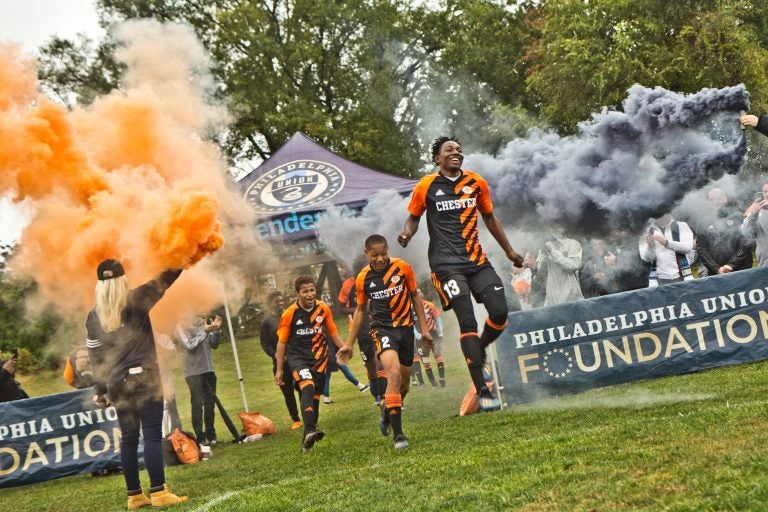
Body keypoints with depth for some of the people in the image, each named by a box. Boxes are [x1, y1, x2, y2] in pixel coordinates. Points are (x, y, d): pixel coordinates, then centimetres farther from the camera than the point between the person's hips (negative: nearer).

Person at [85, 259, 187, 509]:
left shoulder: (93, 316, 7)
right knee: (152, 435, -6)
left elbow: (96, 356, 10)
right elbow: (164, 280, -1)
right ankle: (158, 492, -10)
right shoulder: (135, 301, -5)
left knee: (128, 438, 9)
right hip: (144, 378, -5)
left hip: (117, 384, 5)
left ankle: (134, 495, 12)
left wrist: (101, 390, 16)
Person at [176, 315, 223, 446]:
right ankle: (200, 437, 2)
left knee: (210, 404, 10)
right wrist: (204, 331, -16)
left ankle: (211, 435, 19)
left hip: (208, 370, 5)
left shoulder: (203, 323, 10)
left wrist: (216, 330, -3)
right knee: (197, 405, -3)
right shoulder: (181, 326, -5)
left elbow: (214, 345, 12)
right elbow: (189, 345, -16)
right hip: (193, 372, -5)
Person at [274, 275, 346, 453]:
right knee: (308, 388, -27)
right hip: (297, 357, -4)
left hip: (319, 358, 4)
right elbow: (282, 342, -1)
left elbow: (333, 333, 11)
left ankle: (308, 438, 21)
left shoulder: (324, 309, -1)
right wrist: (279, 370, 2)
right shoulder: (289, 314, -9)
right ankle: (310, 432, -38)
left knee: (315, 397, 8)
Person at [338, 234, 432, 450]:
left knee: (404, 382, 10)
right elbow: (360, 310, 11)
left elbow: (415, 297, 8)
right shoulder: (363, 278, -2)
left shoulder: (402, 267, -5)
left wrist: (424, 329, 6)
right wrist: (349, 343, 12)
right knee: (394, 373, -25)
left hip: (405, 327, 2)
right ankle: (398, 435, -23)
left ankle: (387, 413, 43)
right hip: (382, 328, -2)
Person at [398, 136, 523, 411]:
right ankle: (482, 391, -11)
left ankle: (480, 349, 24)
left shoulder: (477, 183, 10)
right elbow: (414, 216, 12)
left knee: (500, 312, -11)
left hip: (477, 260, 4)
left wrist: (509, 250, 24)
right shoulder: (426, 186, 1)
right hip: (446, 264, -4)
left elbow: (489, 216, 22)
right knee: (468, 322, -13)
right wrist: (407, 234, -11)